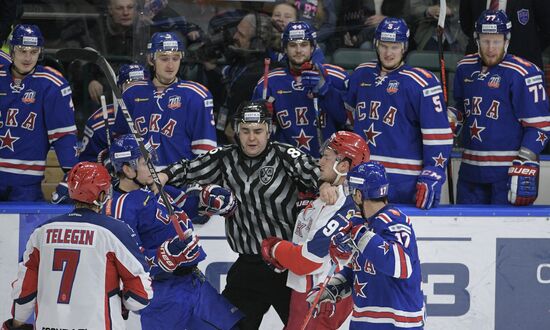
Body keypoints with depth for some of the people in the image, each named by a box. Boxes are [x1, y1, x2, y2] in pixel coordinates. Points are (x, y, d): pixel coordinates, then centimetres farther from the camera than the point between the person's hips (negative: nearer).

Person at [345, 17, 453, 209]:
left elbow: (438, 134, -11)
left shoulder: (421, 83, -9)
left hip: (405, 184, -6)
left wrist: (432, 176, -17)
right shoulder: (361, 75, 11)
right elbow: (348, 115, 29)